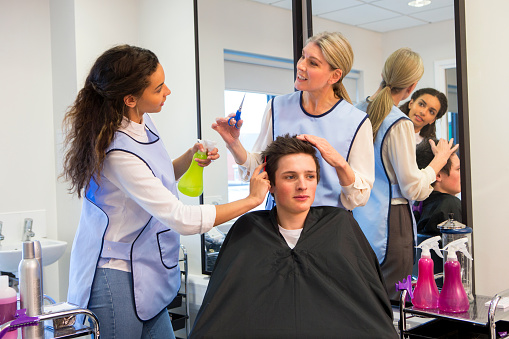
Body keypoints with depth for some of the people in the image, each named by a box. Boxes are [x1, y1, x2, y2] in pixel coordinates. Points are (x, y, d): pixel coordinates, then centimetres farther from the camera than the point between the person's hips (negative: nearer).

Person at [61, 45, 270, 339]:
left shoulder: (142, 122, 1)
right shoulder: (120, 153, -27)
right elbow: (183, 220, -26)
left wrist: (189, 159, -1)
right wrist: (252, 199, -17)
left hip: (143, 272, 9)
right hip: (115, 277, -8)